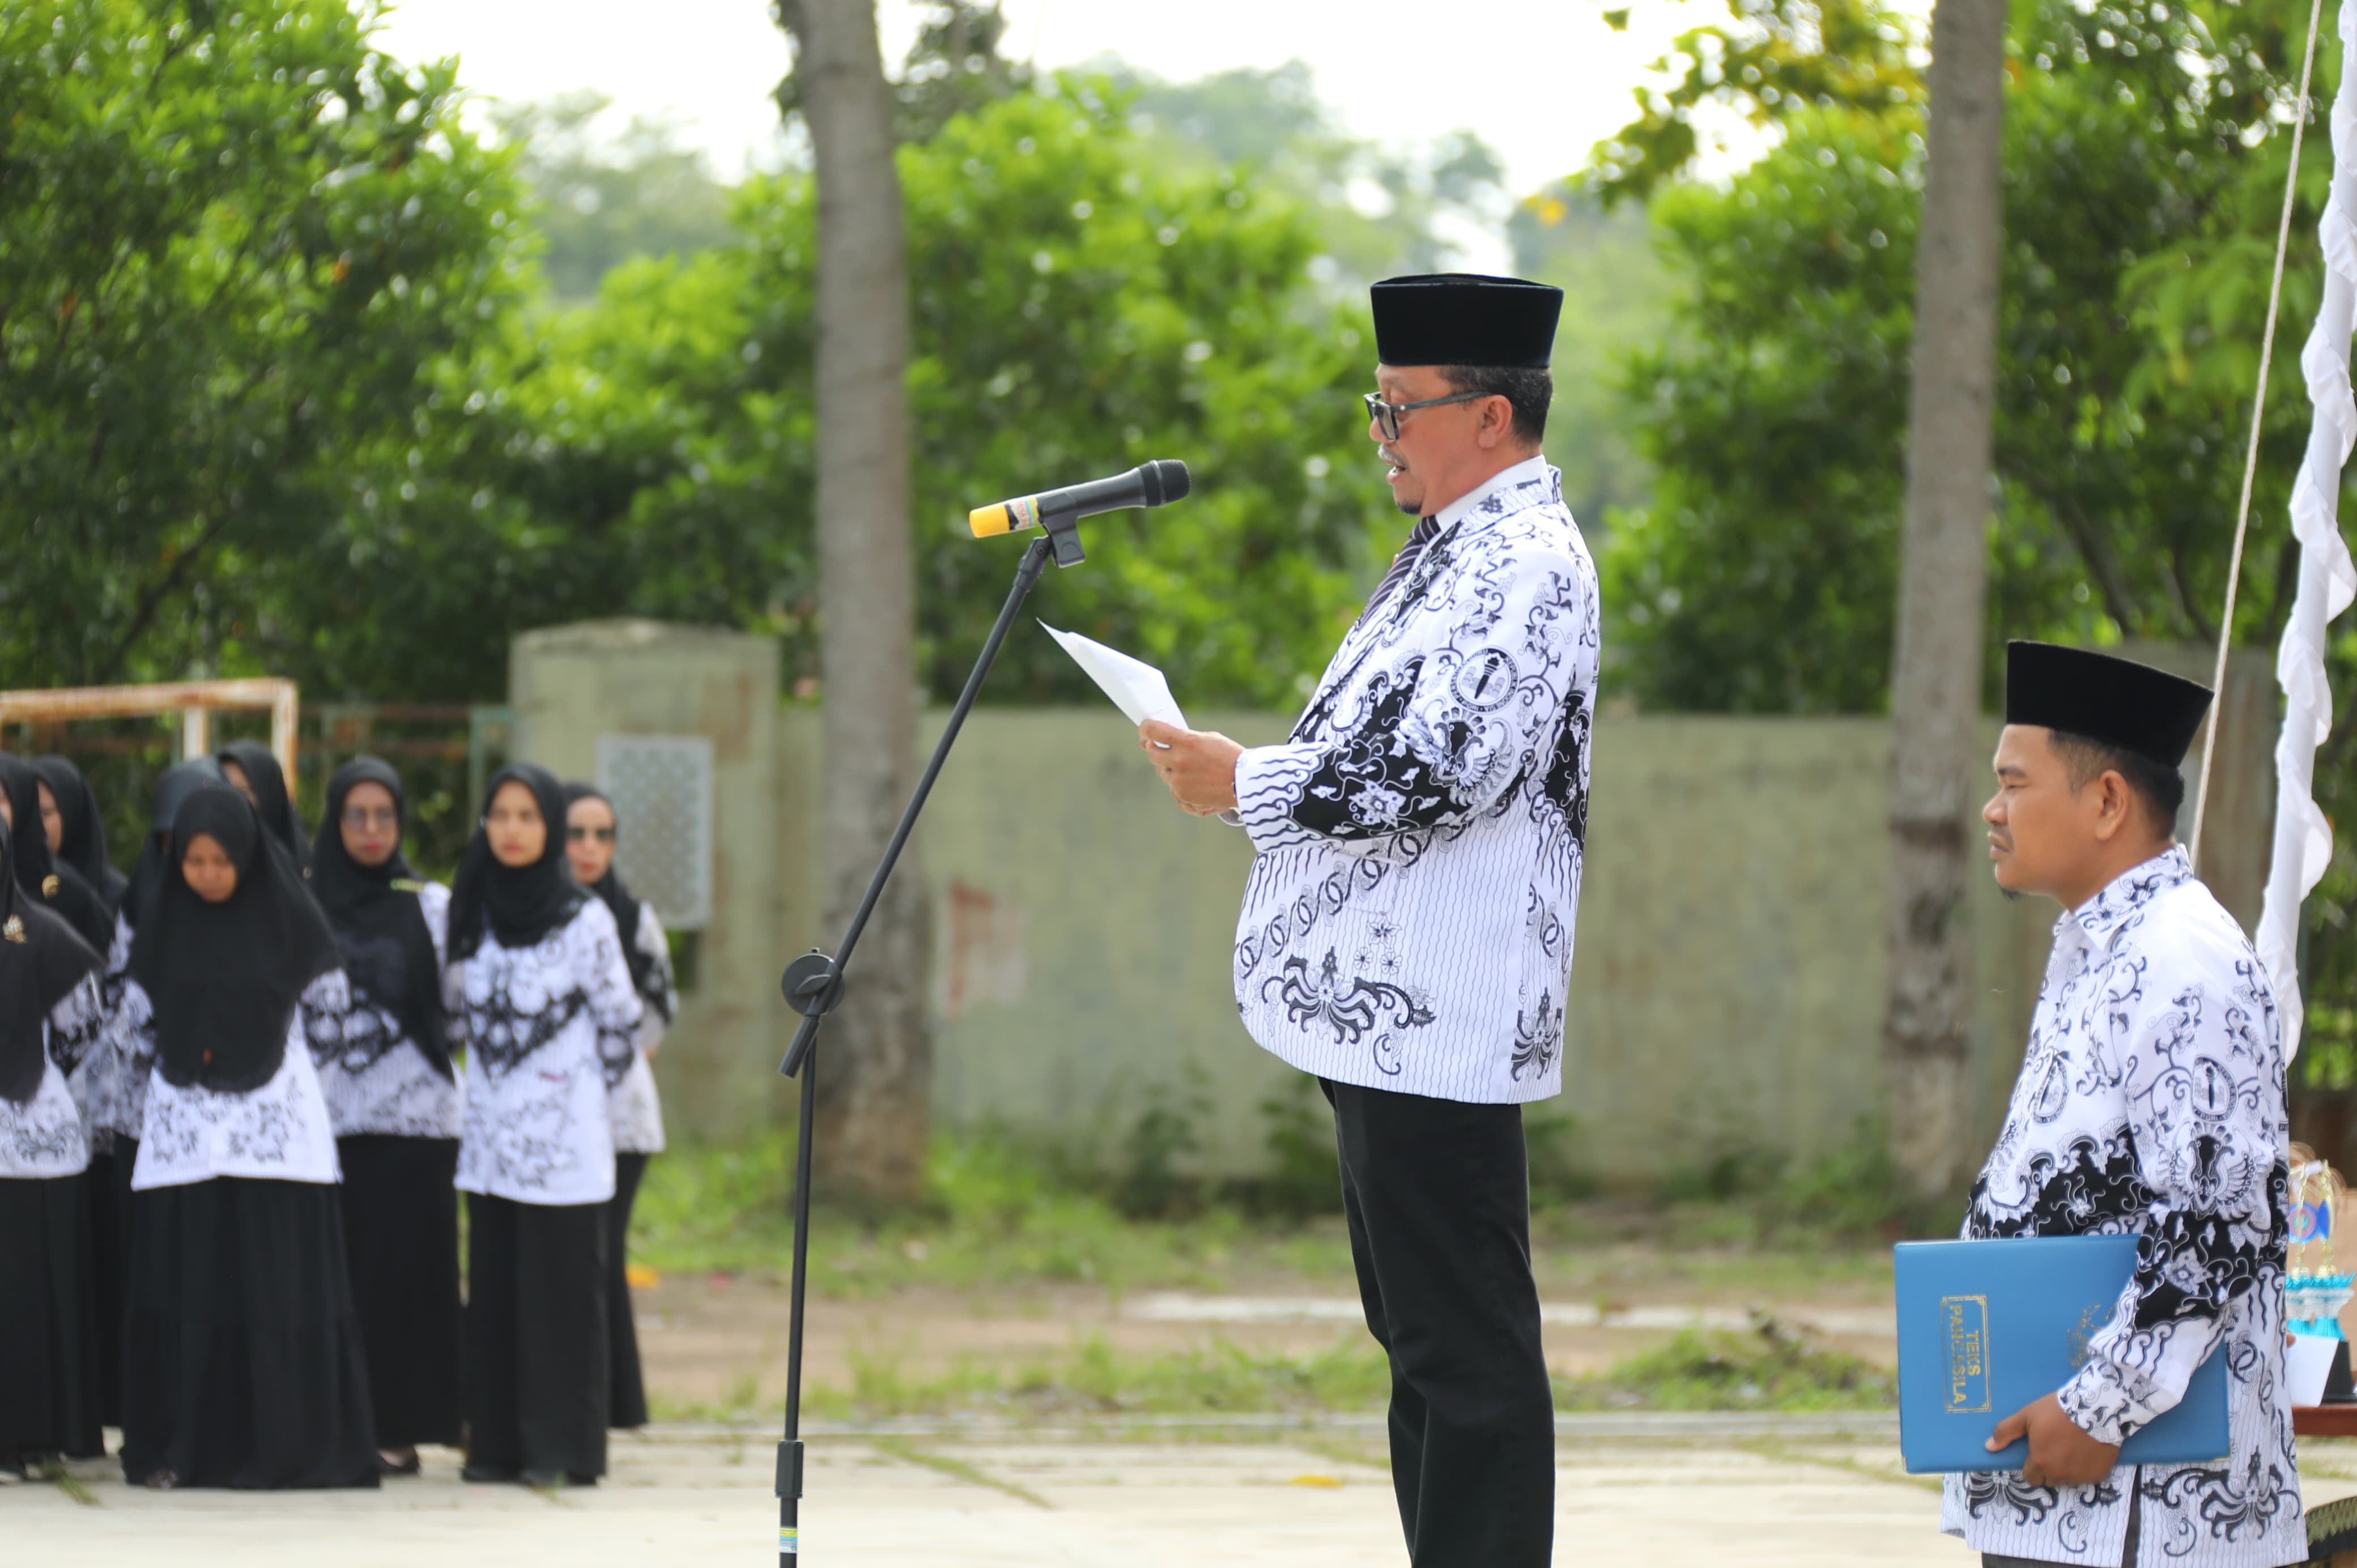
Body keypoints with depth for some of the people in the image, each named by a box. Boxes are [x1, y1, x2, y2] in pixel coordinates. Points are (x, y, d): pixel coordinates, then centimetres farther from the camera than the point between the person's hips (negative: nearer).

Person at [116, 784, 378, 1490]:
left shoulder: (289, 921, -2)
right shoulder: (161, 928, 4)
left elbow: (334, 1003, 8)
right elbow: (132, 1020, 16)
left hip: (273, 1132, -2)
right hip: (183, 1133, 2)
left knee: (279, 1292, -4)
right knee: (185, 1292, 0)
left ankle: (287, 1445, -1)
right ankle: (181, 1448, 3)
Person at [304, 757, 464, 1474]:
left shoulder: (432, 907, 7)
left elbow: (461, 1003, 5)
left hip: (410, 1117, -1)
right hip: (325, 1113, 1)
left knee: (403, 1269, -4)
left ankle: (398, 1428, 0)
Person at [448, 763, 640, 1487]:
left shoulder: (586, 920, -9)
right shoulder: (475, 917, 5)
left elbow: (618, 1026, 0)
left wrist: (581, 1093, 8)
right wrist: (495, 1081, 14)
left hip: (563, 1143, -5)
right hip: (491, 1134, 5)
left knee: (562, 1296, -2)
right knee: (494, 1295, 6)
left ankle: (564, 1448, 3)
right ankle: (499, 1445, 12)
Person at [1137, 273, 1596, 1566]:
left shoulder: (1526, 565, -13)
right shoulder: (1457, 555, 19)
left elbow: (1438, 774, -23)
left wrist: (1245, 784, -16)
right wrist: (1244, 776, 15)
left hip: (1440, 1021, -11)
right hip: (1380, 1012, 11)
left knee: (1467, 1356, -8)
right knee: (1419, 1343, 15)